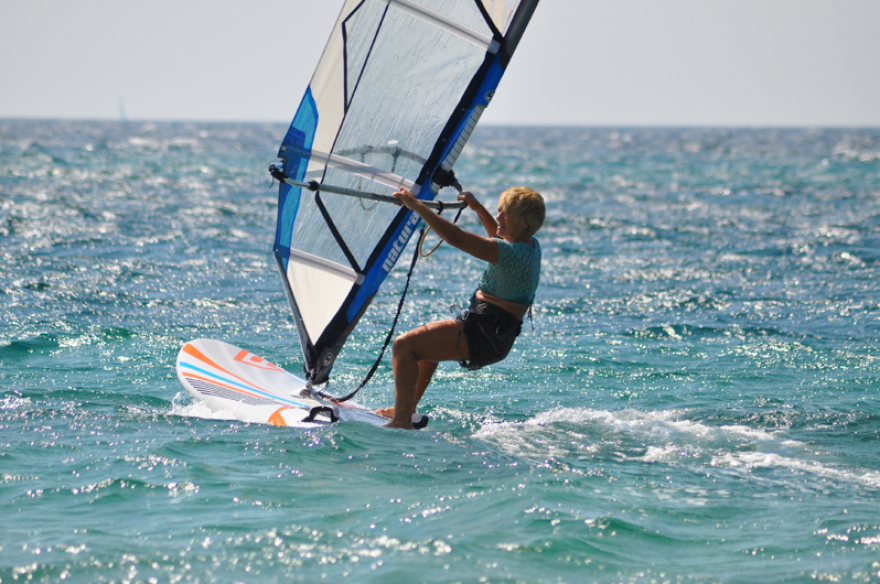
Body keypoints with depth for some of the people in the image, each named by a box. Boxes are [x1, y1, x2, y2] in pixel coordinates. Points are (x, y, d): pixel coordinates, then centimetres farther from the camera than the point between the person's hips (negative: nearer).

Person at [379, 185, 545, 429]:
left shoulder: (511, 253, -22)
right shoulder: (531, 245, 8)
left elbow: (456, 238, -28)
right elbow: (499, 235, 34)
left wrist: (417, 206, -24)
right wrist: (477, 207, 28)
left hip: (483, 336, -11)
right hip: (496, 336, 11)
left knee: (404, 345, -16)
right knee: (426, 341, 34)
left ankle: (402, 422, -18)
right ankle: (406, 408, 40)